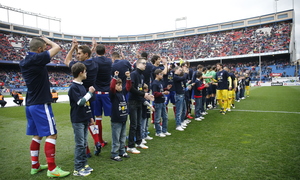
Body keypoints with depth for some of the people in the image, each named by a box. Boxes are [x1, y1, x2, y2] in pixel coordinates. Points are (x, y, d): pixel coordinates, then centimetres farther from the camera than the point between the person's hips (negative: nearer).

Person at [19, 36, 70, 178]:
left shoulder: (24, 62, 9)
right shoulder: (36, 59, -16)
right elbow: (57, 48, -9)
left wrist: (43, 43, 19)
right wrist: (47, 40, 9)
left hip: (30, 104, 9)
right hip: (41, 104, -9)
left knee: (37, 135, 16)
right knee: (51, 134, -4)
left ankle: (35, 166, 25)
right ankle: (52, 169, 1)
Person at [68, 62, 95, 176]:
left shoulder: (81, 86, 12)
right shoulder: (73, 87, -14)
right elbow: (80, 102, -22)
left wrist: (90, 116, 18)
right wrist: (90, 92, -12)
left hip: (84, 120, 8)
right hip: (78, 121, -8)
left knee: (84, 144, 14)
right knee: (80, 145, -1)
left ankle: (84, 164, 25)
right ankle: (78, 169, 10)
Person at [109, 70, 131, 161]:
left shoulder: (123, 92, 8)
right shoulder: (113, 94, -10)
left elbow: (128, 87, 9)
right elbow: (112, 87, -27)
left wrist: (128, 77, -3)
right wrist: (115, 77, -29)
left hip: (123, 119, 7)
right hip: (116, 120, -7)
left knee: (123, 138, 17)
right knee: (116, 139, 2)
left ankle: (122, 151, 31)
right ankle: (114, 154, 13)